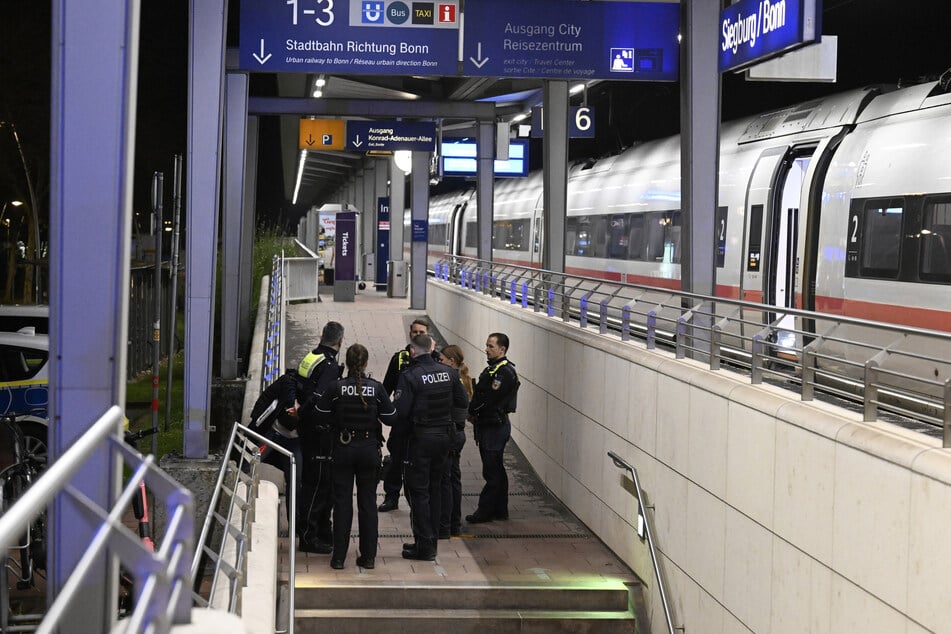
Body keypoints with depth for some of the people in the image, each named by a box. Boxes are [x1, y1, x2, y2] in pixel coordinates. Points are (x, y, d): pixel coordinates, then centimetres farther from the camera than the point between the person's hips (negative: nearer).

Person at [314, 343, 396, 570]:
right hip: (369, 449, 1)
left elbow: (322, 415, -5)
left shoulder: (336, 388, -11)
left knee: (342, 502, 6)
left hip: (343, 449, -1)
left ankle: (339, 557, 7)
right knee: (368, 501, 10)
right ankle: (368, 556, 12)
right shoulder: (376, 388, -9)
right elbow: (390, 418, -4)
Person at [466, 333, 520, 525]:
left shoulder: (505, 372, -17)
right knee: (496, 471, 14)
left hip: (495, 427, -10)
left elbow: (488, 398, -21)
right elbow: (480, 393, 15)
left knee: (492, 472, -4)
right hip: (487, 426, 10)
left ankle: (485, 511, -1)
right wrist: (474, 414, 0)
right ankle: (500, 510, 21)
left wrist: (472, 412, -8)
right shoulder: (492, 368, 15)